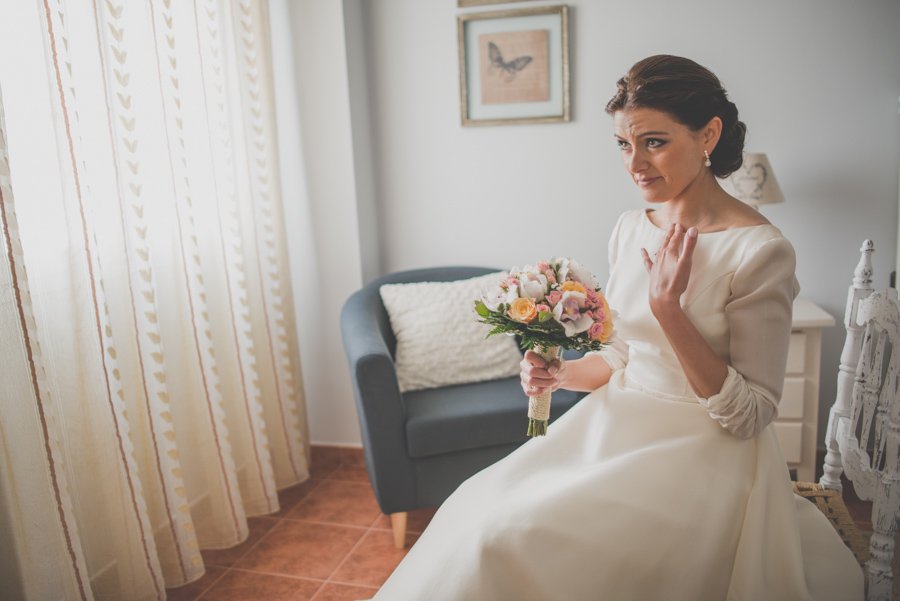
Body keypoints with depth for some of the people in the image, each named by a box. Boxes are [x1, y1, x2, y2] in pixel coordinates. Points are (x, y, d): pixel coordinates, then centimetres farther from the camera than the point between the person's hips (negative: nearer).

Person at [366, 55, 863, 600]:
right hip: (616, 427, 6)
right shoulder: (631, 229, 4)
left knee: (514, 535, -21)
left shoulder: (760, 250, -16)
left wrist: (668, 308, -24)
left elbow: (749, 415, -16)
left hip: (699, 454, -6)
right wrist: (561, 374, -4)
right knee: (477, 504, -10)